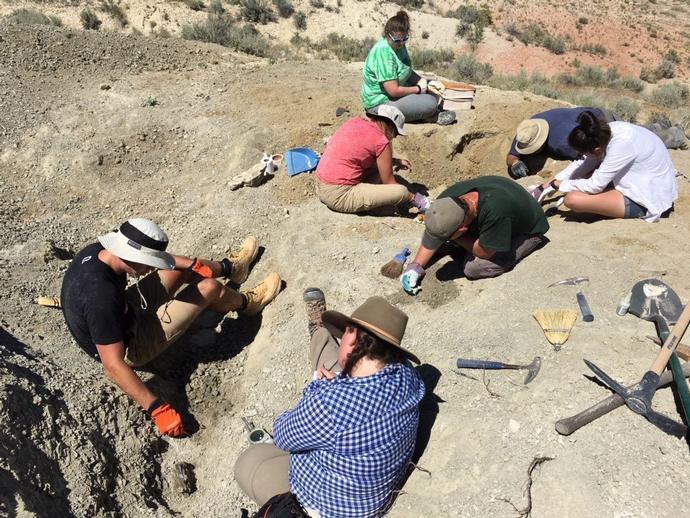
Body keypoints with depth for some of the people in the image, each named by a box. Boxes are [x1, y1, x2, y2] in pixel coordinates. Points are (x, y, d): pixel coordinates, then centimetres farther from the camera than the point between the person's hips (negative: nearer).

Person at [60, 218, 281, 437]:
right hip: (130, 346, -7)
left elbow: (149, 253, 4)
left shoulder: (97, 250, -16)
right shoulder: (101, 298, -41)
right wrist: (157, 409, -36)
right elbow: (113, 367, -39)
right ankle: (247, 303, 25)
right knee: (210, 288, -8)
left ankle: (230, 267, 43)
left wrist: (192, 264, 0)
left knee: (180, 268, 13)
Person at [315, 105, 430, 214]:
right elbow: (389, 183, -2)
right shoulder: (381, 142, -11)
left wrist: (395, 161, 22)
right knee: (401, 191, -15)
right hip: (340, 196, -9)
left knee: (378, 164, 22)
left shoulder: (355, 122, 9)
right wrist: (413, 197, 13)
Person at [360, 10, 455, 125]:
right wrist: (418, 89, -13)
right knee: (430, 103, -19)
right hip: (381, 102, -10)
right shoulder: (383, 53, -27)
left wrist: (428, 82, -5)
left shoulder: (399, 45, 2)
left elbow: (409, 73, 12)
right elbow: (394, 91, -28)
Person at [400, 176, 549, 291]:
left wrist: (453, 237, -21)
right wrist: (415, 266, -20)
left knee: (473, 268, -24)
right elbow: (432, 237, -10)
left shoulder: (494, 210, -48)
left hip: (526, 229, -8)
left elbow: (483, 252, -31)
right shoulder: (448, 198, -29)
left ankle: (532, 241, -3)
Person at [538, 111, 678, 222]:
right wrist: (552, 183, 2)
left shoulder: (622, 143, -30)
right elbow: (584, 163, 6)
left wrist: (559, 184, -12)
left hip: (648, 199, -8)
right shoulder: (607, 131, -8)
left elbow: (595, 186, -25)